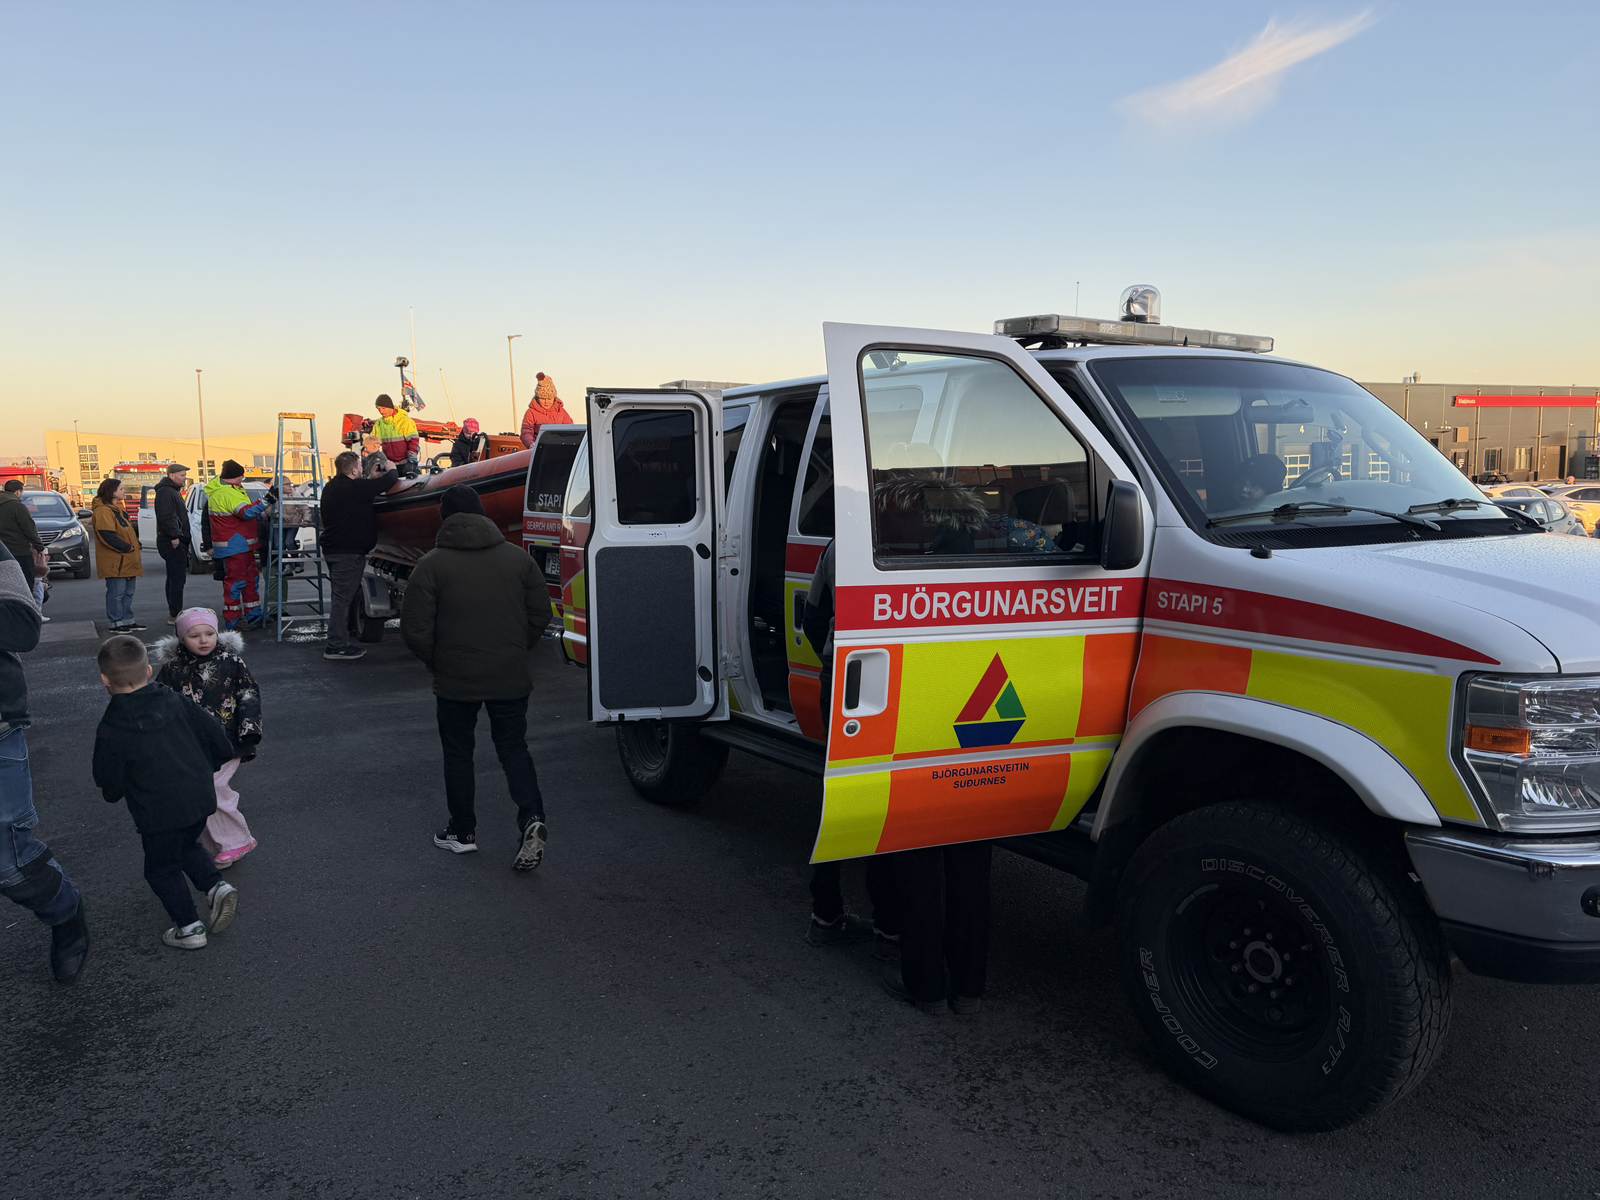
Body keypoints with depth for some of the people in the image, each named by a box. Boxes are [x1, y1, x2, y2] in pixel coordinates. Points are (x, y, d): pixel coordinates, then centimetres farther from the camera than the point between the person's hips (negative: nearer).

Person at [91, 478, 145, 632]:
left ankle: (128, 620, 21)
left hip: (127, 560, 10)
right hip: (115, 562, -10)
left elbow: (128, 531, 24)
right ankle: (116, 623, 1)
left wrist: (134, 547, 10)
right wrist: (129, 548, -17)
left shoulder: (117, 508, 18)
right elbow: (108, 536, -22)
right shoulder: (103, 511, -14)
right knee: (116, 593, -4)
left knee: (128, 592, 14)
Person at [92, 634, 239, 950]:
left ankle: (189, 927, 17)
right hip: (200, 798, 5)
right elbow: (216, 735, 3)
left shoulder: (111, 731, -13)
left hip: (159, 813, -5)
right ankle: (216, 886, 8)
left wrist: (111, 792, 18)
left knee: (161, 868, 15)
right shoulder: (175, 702, -1)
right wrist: (207, 767, 20)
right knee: (188, 847, 29)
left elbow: (110, 787, -6)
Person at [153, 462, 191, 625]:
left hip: (178, 541, 11)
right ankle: (175, 615, -14)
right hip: (173, 542, -11)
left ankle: (174, 612, 23)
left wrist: (185, 536, 22)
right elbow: (166, 517, -23)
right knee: (177, 578, -13)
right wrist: (174, 536, -23)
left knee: (174, 578, 15)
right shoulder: (165, 492, -13)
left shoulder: (173, 491, 22)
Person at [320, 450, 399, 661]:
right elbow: (389, 481, -12)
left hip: (332, 549, 10)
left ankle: (339, 641, 21)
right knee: (342, 598, -6)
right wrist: (391, 468, 7)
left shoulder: (331, 487, 13)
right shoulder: (353, 488, -17)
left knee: (341, 597, 16)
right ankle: (335, 646, -4)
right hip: (348, 552, -10)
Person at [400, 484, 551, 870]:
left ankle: (462, 831, 24)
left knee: (458, 752, 14)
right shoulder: (518, 558, 2)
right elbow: (540, 614, 6)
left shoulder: (431, 564, -7)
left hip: (455, 680, -2)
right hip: (511, 678, 2)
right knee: (514, 748, 12)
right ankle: (532, 818, -7)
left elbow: (415, 628, -9)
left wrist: (436, 664, 8)